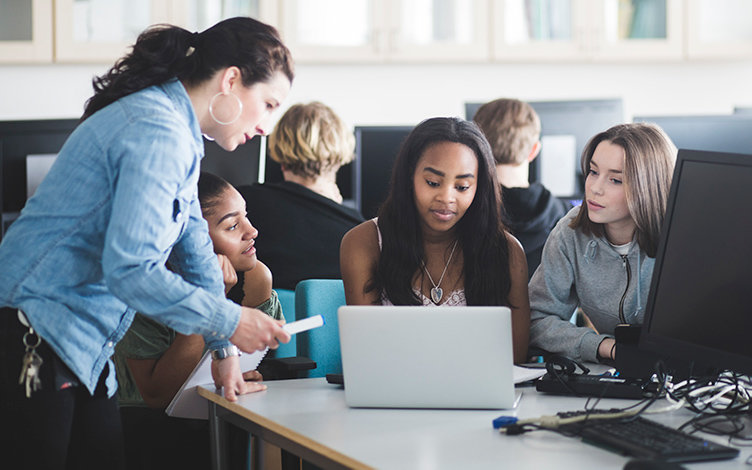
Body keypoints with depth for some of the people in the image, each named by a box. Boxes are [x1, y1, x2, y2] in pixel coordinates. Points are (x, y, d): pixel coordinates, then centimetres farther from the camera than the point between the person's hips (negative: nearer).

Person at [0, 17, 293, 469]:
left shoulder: (179, 134, 14)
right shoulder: (157, 134, -19)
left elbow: (193, 245, 22)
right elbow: (130, 269, -26)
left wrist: (224, 350, 19)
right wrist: (230, 322, -18)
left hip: (84, 347, 10)